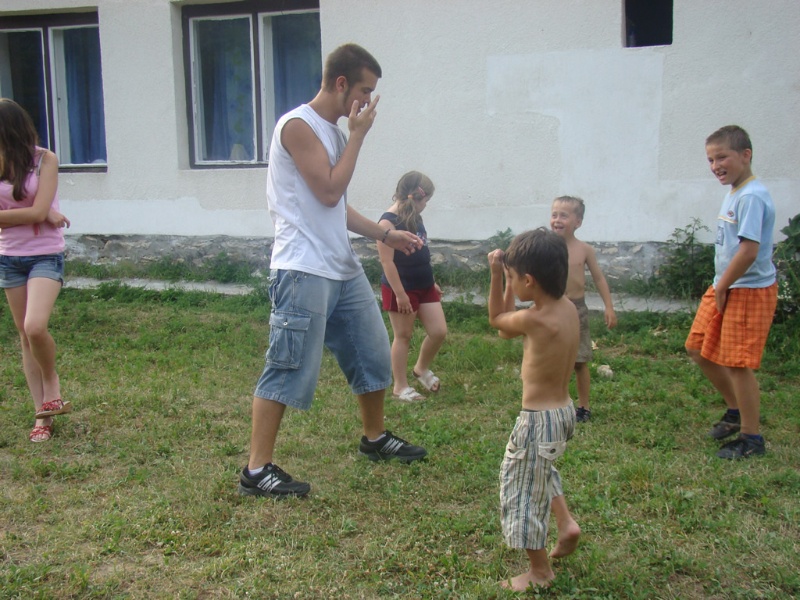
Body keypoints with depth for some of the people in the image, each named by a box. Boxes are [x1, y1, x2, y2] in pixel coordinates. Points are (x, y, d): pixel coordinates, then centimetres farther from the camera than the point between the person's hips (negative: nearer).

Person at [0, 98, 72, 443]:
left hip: (45, 256, -5)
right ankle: (43, 414, 15)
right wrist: (41, 215, -13)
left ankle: (52, 384, 6)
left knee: (35, 327, -23)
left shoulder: (44, 160, -7)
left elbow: (38, 211, -15)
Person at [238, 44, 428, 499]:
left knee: (374, 353, 17)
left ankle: (376, 438, 36)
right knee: (289, 370, -7)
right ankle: (257, 470, 2)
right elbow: (328, 192, -18)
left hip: (344, 268, 10)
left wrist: (386, 234, 16)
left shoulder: (333, 132, 17)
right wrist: (358, 134, -9)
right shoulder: (299, 125, -11)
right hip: (304, 272, -9)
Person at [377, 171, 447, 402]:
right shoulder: (389, 222, -17)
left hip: (424, 286, 8)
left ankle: (422, 369, 31)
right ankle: (400, 386, 17)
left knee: (439, 331, 6)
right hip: (401, 289, -8)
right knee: (403, 336, 3)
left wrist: (432, 282, 20)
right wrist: (400, 293, -20)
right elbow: (387, 261, -19)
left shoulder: (415, 217, 8)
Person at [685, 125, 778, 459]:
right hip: (725, 287, 10)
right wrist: (719, 287, 8)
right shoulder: (733, 193, 10)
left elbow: (749, 251, -27)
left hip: (749, 291, -10)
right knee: (698, 348, 15)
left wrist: (722, 287, -16)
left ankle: (751, 438, 13)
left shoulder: (751, 197, -20)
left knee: (737, 363, -3)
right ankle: (737, 410, 33)